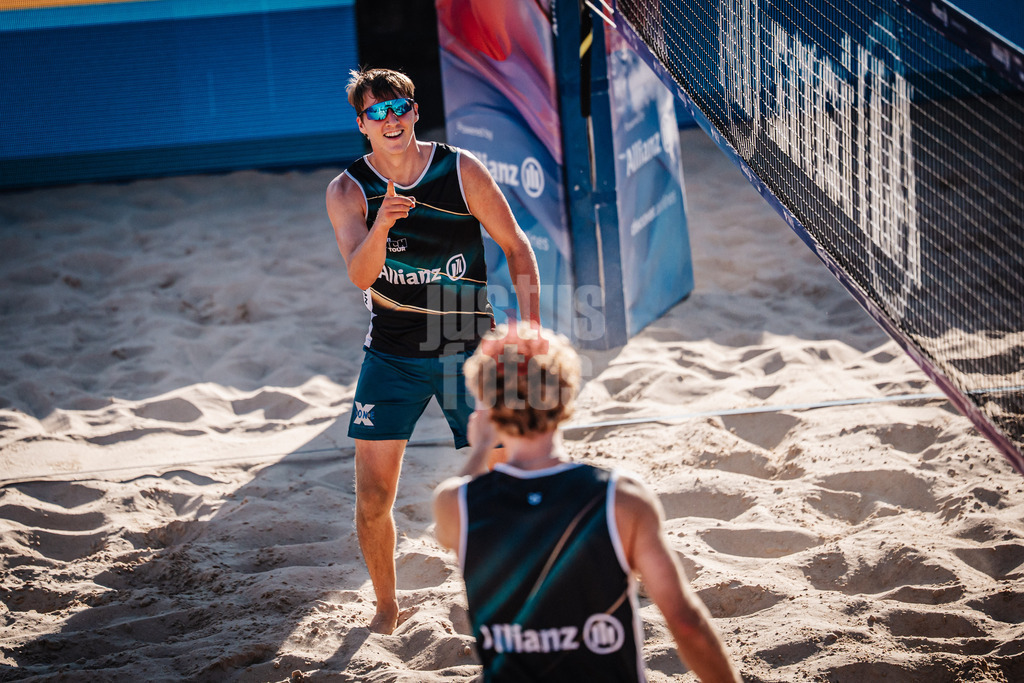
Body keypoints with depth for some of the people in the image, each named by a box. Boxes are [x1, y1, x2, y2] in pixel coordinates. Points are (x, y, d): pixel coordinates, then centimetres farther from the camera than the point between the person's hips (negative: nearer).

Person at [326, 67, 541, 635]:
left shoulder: (462, 171, -8)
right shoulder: (348, 190, -7)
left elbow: (516, 248, 0)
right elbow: (360, 276, -21)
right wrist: (380, 228, -41)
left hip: (468, 348, 0)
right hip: (391, 352, 1)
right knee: (372, 498, -4)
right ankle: (386, 605, 18)